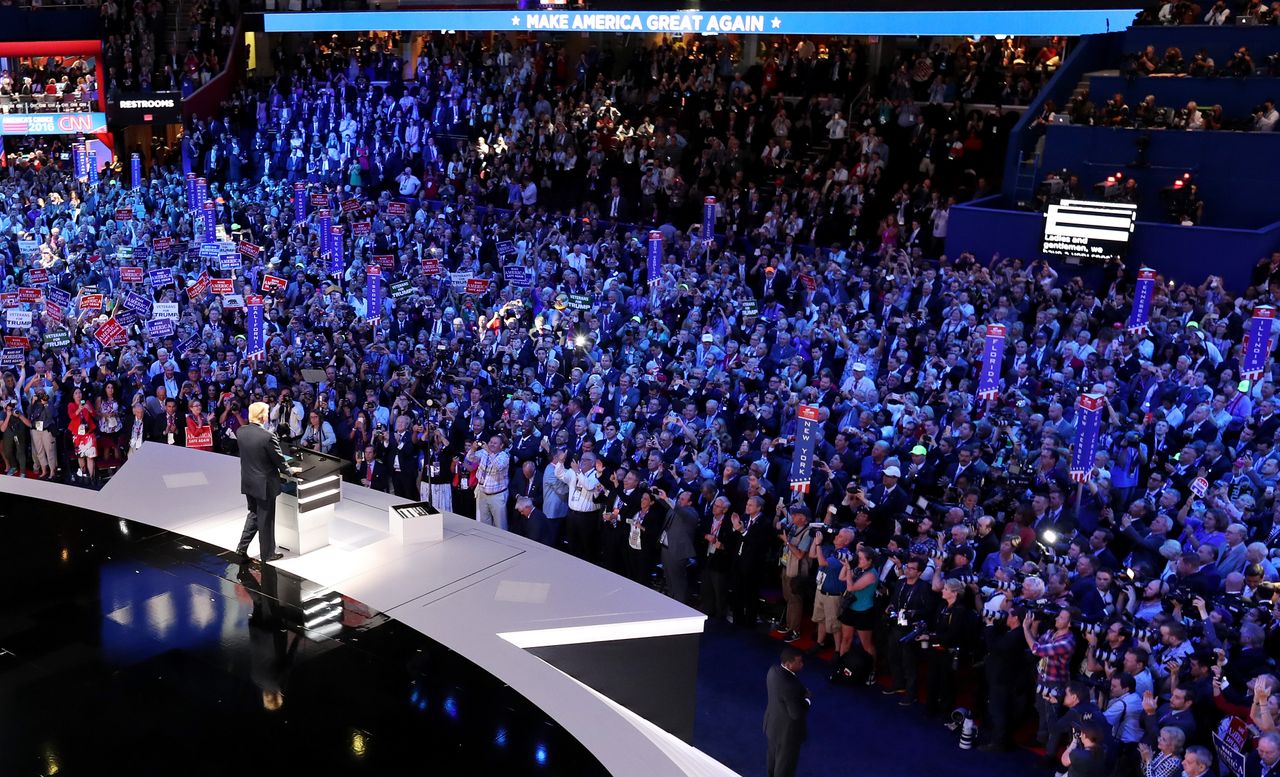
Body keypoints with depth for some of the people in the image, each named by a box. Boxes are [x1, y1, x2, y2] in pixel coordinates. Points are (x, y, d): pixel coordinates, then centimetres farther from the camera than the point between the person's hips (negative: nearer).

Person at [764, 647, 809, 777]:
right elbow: (796, 713, -29)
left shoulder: (774, 670, -11)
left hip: (773, 724, 8)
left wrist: (801, 693, -1)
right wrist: (806, 699, -13)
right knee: (785, 763, 15)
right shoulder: (789, 685, -38)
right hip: (787, 731, -8)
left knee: (773, 756, 30)